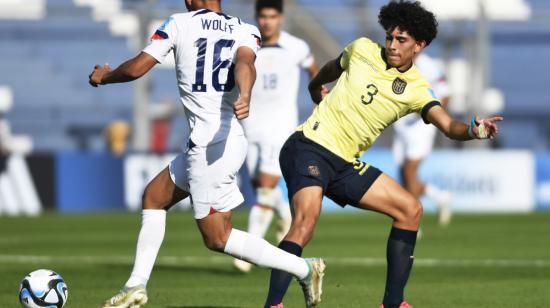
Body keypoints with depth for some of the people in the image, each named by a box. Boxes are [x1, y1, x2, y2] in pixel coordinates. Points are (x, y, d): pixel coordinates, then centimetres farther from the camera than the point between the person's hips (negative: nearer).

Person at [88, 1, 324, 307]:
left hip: (211, 145, -8)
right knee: (153, 198, 20)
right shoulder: (245, 30, 8)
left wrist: (104, 76, 19)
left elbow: (136, 68, -2)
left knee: (217, 238, 0)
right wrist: (244, 97, -36)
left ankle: (304, 269, -5)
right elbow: (245, 62, -15)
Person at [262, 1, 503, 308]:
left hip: (345, 164, 5)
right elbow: (332, 68, 20)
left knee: (410, 209, 1)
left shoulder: (416, 90, 0)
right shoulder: (362, 50, -3)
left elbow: (449, 126, -16)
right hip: (309, 146, -5)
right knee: (307, 217, -30)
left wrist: (472, 130, -37)